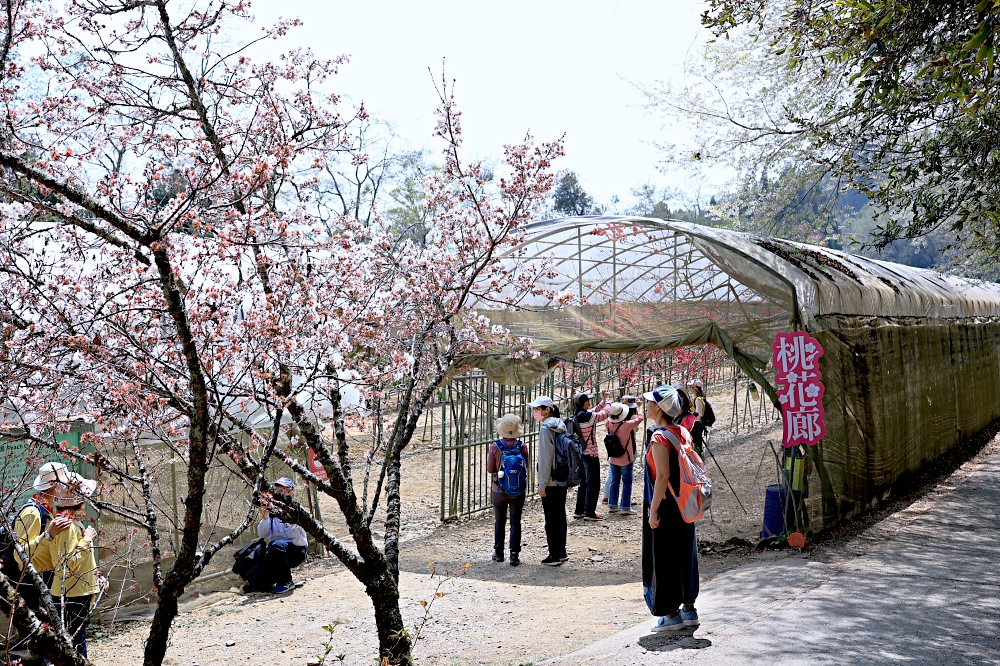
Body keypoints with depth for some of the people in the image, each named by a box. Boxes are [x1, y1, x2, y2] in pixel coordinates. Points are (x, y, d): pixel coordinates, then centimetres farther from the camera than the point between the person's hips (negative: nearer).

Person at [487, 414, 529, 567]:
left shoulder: (495, 447, -13)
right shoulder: (522, 446, -9)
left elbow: (490, 470, -5)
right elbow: (526, 468, 0)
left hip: (499, 490, 0)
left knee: (499, 521, 15)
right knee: (515, 522, 8)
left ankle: (499, 553, 25)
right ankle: (514, 555, 6)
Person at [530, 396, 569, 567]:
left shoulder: (546, 428, -17)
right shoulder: (560, 425, 8)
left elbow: (545, 458, -18)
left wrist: (542, 484, -14)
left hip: (550, 481, -8)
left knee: (551, 519, 0)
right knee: (560, 516, 15)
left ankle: (554, 555, 5)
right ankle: (561, 552, 23)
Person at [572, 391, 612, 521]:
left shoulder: (578, 416, 5)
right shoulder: (588, 416, -20)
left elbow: (594, 411, 21)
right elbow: (606, 413, -11)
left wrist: (604, 400, 16)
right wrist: (608, 399, 6)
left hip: (582, 454, 9)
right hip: (591, 454, -9)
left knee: (584, 483, 18)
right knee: (593, 484, -1)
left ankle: (579, 511, 22)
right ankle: (590, 513, 0)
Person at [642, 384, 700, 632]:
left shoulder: (659, 438, -18)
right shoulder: (682, 433, 7)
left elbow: (663, 476, -23)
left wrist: (653, 510, -19)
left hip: (664, 508, -8)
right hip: (684, 507, 8)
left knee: (663, 558, 2)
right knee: (684, 555, 16)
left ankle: (671, 614, 8)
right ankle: (688, 608, 25)